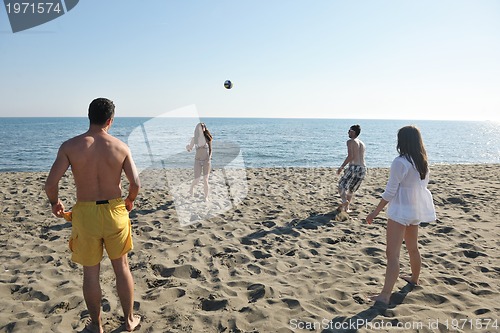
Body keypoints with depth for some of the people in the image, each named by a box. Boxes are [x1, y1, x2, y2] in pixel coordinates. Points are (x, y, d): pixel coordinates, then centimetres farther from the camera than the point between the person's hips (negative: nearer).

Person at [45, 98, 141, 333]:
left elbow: (50, 184, -12)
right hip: (114, 211, 1)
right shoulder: (121, 147, -7)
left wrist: (55, 203, 10)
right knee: (122, 267, 18)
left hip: (85, 214, 0)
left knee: (91, 272, 15)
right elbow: (135, 184, -9)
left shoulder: (70, 146, -9)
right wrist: (129, 201, 13)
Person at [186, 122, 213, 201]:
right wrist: (187, 146, -19)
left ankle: (206, 197, 11)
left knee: (205, 180, -6)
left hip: (206, 161, -1)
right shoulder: (194, 138, -3)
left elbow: (210, 149, 5)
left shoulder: (208, 138, -5)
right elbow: (189, 149, 4)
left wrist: (209, 157, -12)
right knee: (197, 180, -2)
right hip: (198, 161, 1)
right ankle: (191, 187, 34)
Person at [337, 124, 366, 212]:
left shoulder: (350, 141, -3)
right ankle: (347, 207, 19)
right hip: (363, 168, 7)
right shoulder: (362, 143, 20)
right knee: (351, 189, 20)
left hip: (354, 167, -7)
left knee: (342, 185, 6)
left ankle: (345, 201, -18)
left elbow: (350, 156, -15)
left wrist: (341, 167, -10)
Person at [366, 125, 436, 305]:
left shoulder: (400, 162, -19)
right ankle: (414, 278, 47)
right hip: (415, 210, 9)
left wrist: (376, 211, -11)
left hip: (400, 211, -8)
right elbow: (423, 186, 14)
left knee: (392, 253, -10)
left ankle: (385, 295, -10)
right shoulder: (423, 162, 5)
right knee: (412, 247, 26)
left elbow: (390, 191, -19)